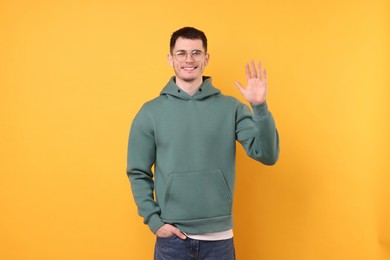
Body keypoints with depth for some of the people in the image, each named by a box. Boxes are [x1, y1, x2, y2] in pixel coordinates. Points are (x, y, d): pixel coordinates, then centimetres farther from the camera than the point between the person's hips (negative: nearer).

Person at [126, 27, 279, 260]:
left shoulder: (231, 108, 0)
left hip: (219, 236, 1)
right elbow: (138, 173, 3)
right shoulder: (151, 112, 0)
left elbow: (267, 155, -7)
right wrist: (153, 220, -6)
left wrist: (259, 106, -18)